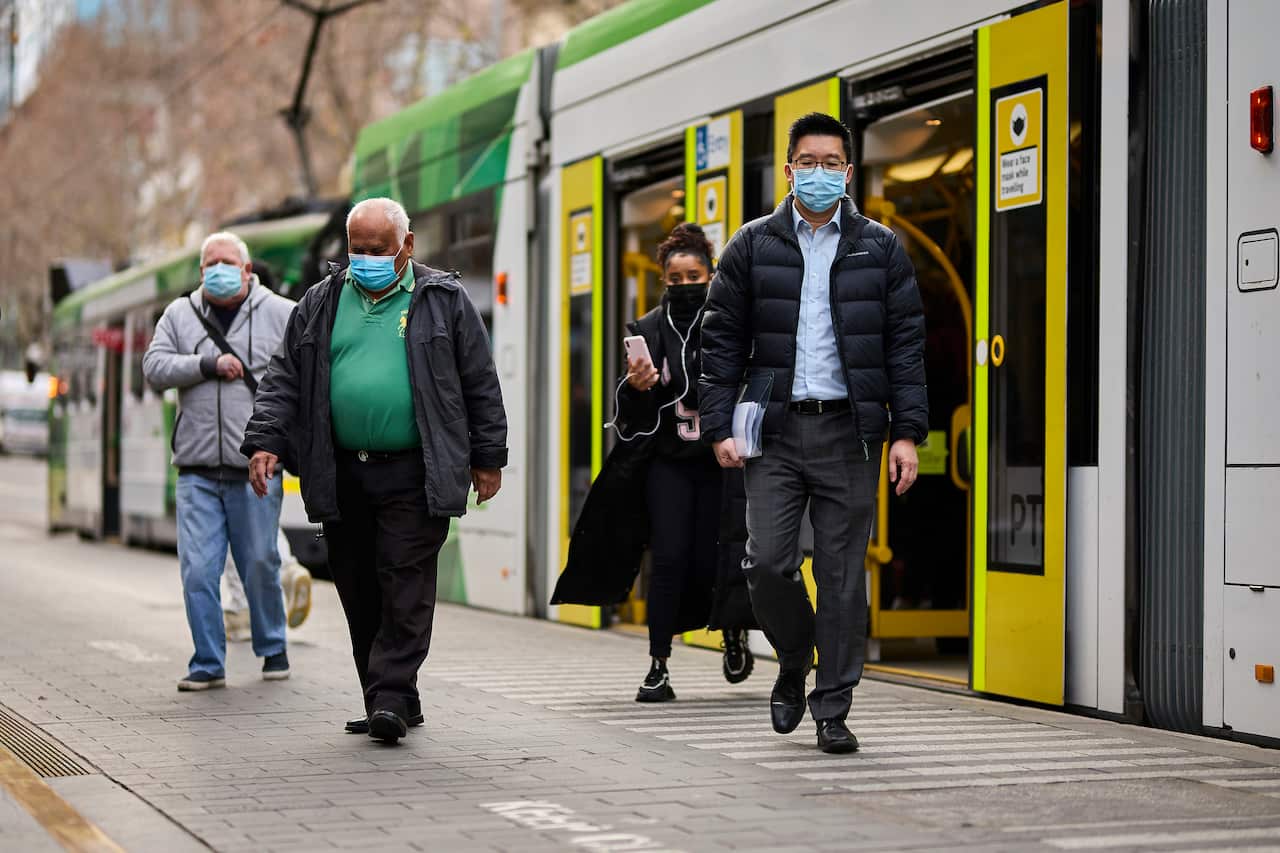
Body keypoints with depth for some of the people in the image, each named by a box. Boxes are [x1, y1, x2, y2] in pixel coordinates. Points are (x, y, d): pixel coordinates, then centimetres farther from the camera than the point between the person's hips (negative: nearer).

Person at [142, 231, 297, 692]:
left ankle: (272, 649, 25)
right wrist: (208, 365, -10)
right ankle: (208, 664, 7)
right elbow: (154, 367, 2)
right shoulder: (179, 314, 12)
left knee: (260, 566, 5)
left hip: (256, 468, -2)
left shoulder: (282, 314, 5)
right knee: (198, 570, -3)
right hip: (198, 470, 2)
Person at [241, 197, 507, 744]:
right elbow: (284, 379, 12)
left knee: (405, 588, -10)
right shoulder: (320, 304, 12)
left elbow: (481, 385, 7)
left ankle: (391, 695, -9)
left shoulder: (444, 301, 5)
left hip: (414, 477, -3)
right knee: (360, 594, 6)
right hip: (341, 476, 4)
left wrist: (488, 459, 4)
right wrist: (265, 442, 0)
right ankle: (392, 701, 15)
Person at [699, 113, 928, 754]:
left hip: (848, 431, 0)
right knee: (766, 562, -7)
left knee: (843, 575, 0)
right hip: (776, 431, 0)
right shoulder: (753, 246, 8)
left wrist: (907, 431, -2)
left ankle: (832, 711, 9)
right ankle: (794, 659, 22)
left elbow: (906, 343, 7)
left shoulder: (879, 249, 9)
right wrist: (720, 427, -2)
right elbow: (721, 341, 7)